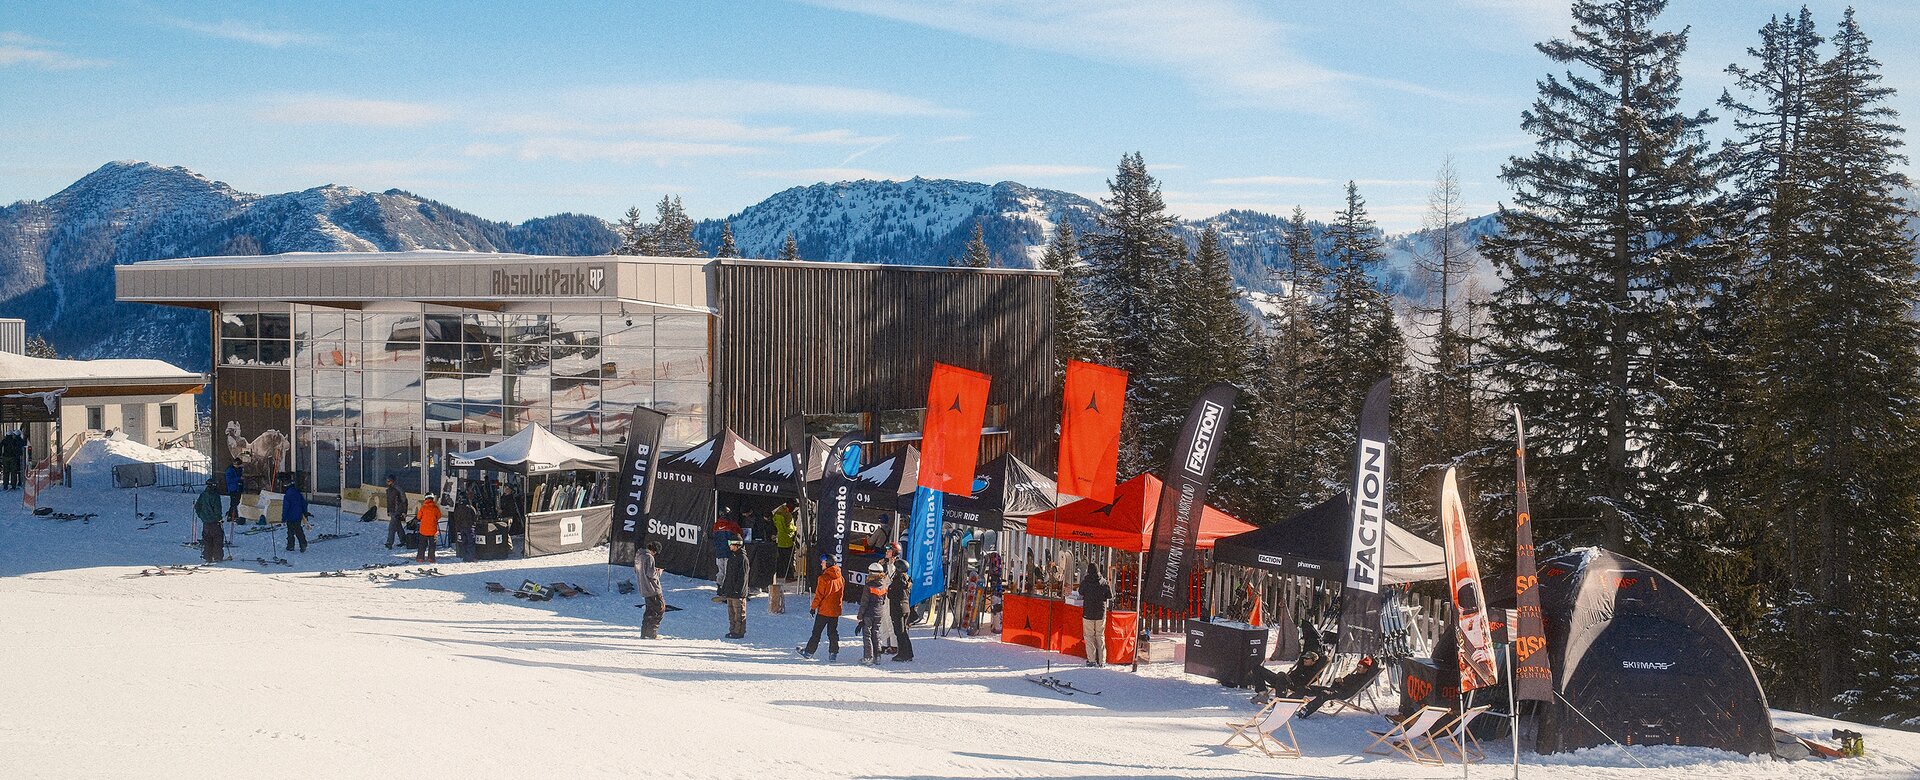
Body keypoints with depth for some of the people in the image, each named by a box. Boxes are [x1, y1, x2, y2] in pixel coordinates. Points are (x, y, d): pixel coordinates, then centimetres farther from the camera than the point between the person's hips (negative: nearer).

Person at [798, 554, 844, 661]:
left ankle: (809, 652, 11)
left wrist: (813, 607, -4)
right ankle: (833, 653, 7)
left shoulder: (824, 578, -16)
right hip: (836, 611, 6)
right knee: (833, 632, 11)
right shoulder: (841, 578, 4)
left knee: (816, 632, 4)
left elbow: (819, 595, -14)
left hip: (824, 610, -6)